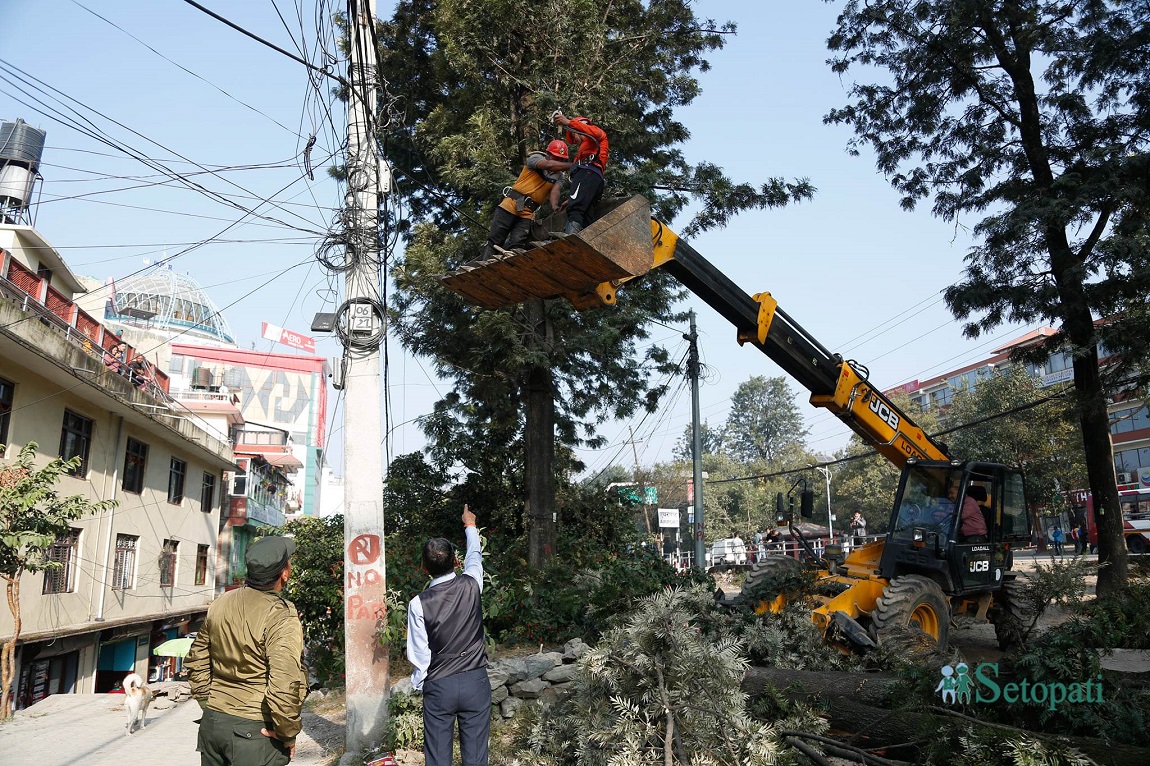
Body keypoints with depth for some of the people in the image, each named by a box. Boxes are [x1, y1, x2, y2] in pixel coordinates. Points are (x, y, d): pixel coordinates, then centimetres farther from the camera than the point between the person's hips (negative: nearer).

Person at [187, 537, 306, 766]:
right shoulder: (281, 618, -19)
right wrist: (288, 734, -12)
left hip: (212, 722, 7)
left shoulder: (220, 604, 2)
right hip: (255, 730, -7)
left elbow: (196, 661, 13)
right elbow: (284, 686, -25)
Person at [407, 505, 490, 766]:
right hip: (476, 682, 2)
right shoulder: (471, 586, -7)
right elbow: (474, 555, 15)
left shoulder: (419, 604, -13)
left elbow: (418, 654, -7)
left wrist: (418, 684, 12)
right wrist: (470, 525, 33)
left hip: (438, 686, -1)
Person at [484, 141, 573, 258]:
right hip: (511, 204, -4)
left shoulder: (558, 175, 12)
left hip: (528, 214, 4)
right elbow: (549, 165, -22)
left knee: (516, 245, -11)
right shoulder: (536, 158, -1)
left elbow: (554, 191, -5)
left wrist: (555, 207, -27)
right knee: (495, 241, -6)